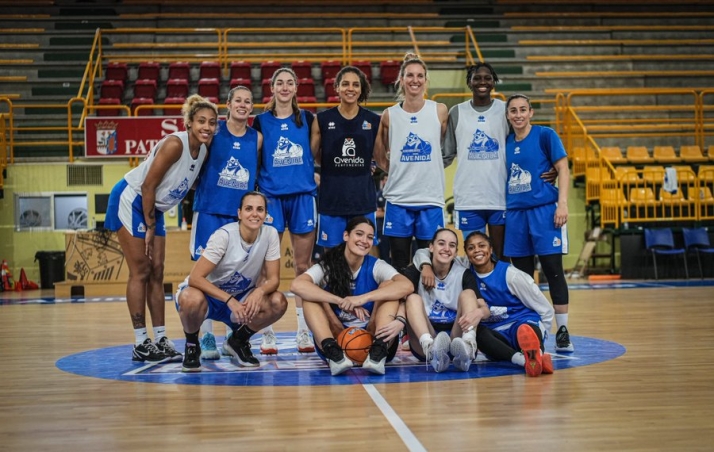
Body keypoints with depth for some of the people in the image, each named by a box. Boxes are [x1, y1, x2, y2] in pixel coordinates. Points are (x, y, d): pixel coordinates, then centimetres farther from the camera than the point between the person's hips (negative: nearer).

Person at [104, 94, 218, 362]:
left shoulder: (204, 151, 0)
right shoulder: (175, 144, -23)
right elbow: (148, 185, -22)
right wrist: (149, 226, -17)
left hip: (154, 208, 8)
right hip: (131, 201, -8)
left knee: (156, 272, 7)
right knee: (140, 271, -7)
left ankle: (160, 340, 11)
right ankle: (140, 344, -2)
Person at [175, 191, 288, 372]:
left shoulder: (270, 234, -11)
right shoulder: (224, 235, -23)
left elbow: (273, 278, -9)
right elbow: (195, 277, -28)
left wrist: (259, 291, -33)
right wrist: (229, 300, -38)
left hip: (240, 298, 4)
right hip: (209, 295, -4)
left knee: (279, 302, -23)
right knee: (191, 299, -39)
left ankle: (238, 340, 5)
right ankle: (191, 345, -5)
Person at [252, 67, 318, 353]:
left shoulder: (307, 119, 8)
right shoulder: (261, 121, 6)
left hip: (303, 196, 1)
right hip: (271, 197, -1)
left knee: (303, 266, 3)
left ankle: (303, 331, 10)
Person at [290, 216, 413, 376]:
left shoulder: (376, 266, -3)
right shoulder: (327, 267, -3)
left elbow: (406, 285, -25)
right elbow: (297, 285, -25)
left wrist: (363, 298, -37)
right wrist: (341, 301, -33)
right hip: (335, 339, 0)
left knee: (389, 285, -16)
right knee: (310, 297, -18)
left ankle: (378, 352, -33)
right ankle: (333, 353, -35)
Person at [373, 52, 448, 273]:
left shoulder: (440, 111, 0)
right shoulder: (389, 115, 2)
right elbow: (379, 154, 14)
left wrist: (427, 169, 6)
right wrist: (397, 171, 4)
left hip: (430, 199, 0)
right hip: (398, 199, 1)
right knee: (399, 265, 6)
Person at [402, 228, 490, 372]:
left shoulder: (464, 274, 5)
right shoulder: (415, 271, 2)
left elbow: (486, 309, -8)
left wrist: (479, 312, -35)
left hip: (456, 338, 1)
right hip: (423, 346, -1)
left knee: (468, 293, -15)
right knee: (413, 298, -21)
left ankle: (467, 347, -45)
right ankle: (430, 348, -51)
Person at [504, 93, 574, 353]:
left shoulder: (545, 135, 0)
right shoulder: (506, 143, 13)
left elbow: (563, 168, -4)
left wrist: (562, 203, -14)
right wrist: (503, 210, 15)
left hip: (544, 210, -5)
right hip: (515, 212, 5)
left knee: (553, 270, -6)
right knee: (522, 274, 8)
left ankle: (562, 332, 0)